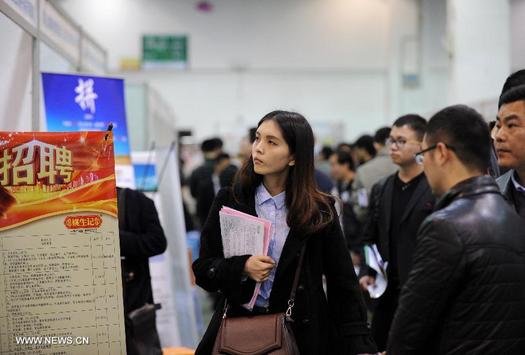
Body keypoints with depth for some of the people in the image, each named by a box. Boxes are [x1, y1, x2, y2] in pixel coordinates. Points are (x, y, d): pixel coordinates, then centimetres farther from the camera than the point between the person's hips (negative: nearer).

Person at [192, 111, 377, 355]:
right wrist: (241, 269, -18)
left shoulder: (319, 211, -3)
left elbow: (343, 285, -2)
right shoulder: (229, 201, 0)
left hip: (302, 333, -1)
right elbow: (202, 269, 2)